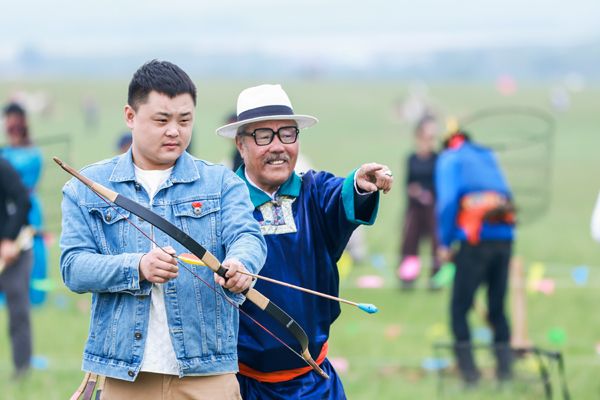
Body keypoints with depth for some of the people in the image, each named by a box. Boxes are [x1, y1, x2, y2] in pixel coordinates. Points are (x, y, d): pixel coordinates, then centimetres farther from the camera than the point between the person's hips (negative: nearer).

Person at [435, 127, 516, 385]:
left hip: (475, 238, -5)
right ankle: (505, 367, 7)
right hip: (505, 237, 5)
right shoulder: (488, 157, 24)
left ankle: (468, 369, -5)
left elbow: (448, 201, -5)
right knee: (497, 308, 14)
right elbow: (506, 195, 20)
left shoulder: (449, 159, 8)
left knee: (459, 308, 3)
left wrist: (444, 243, -1)